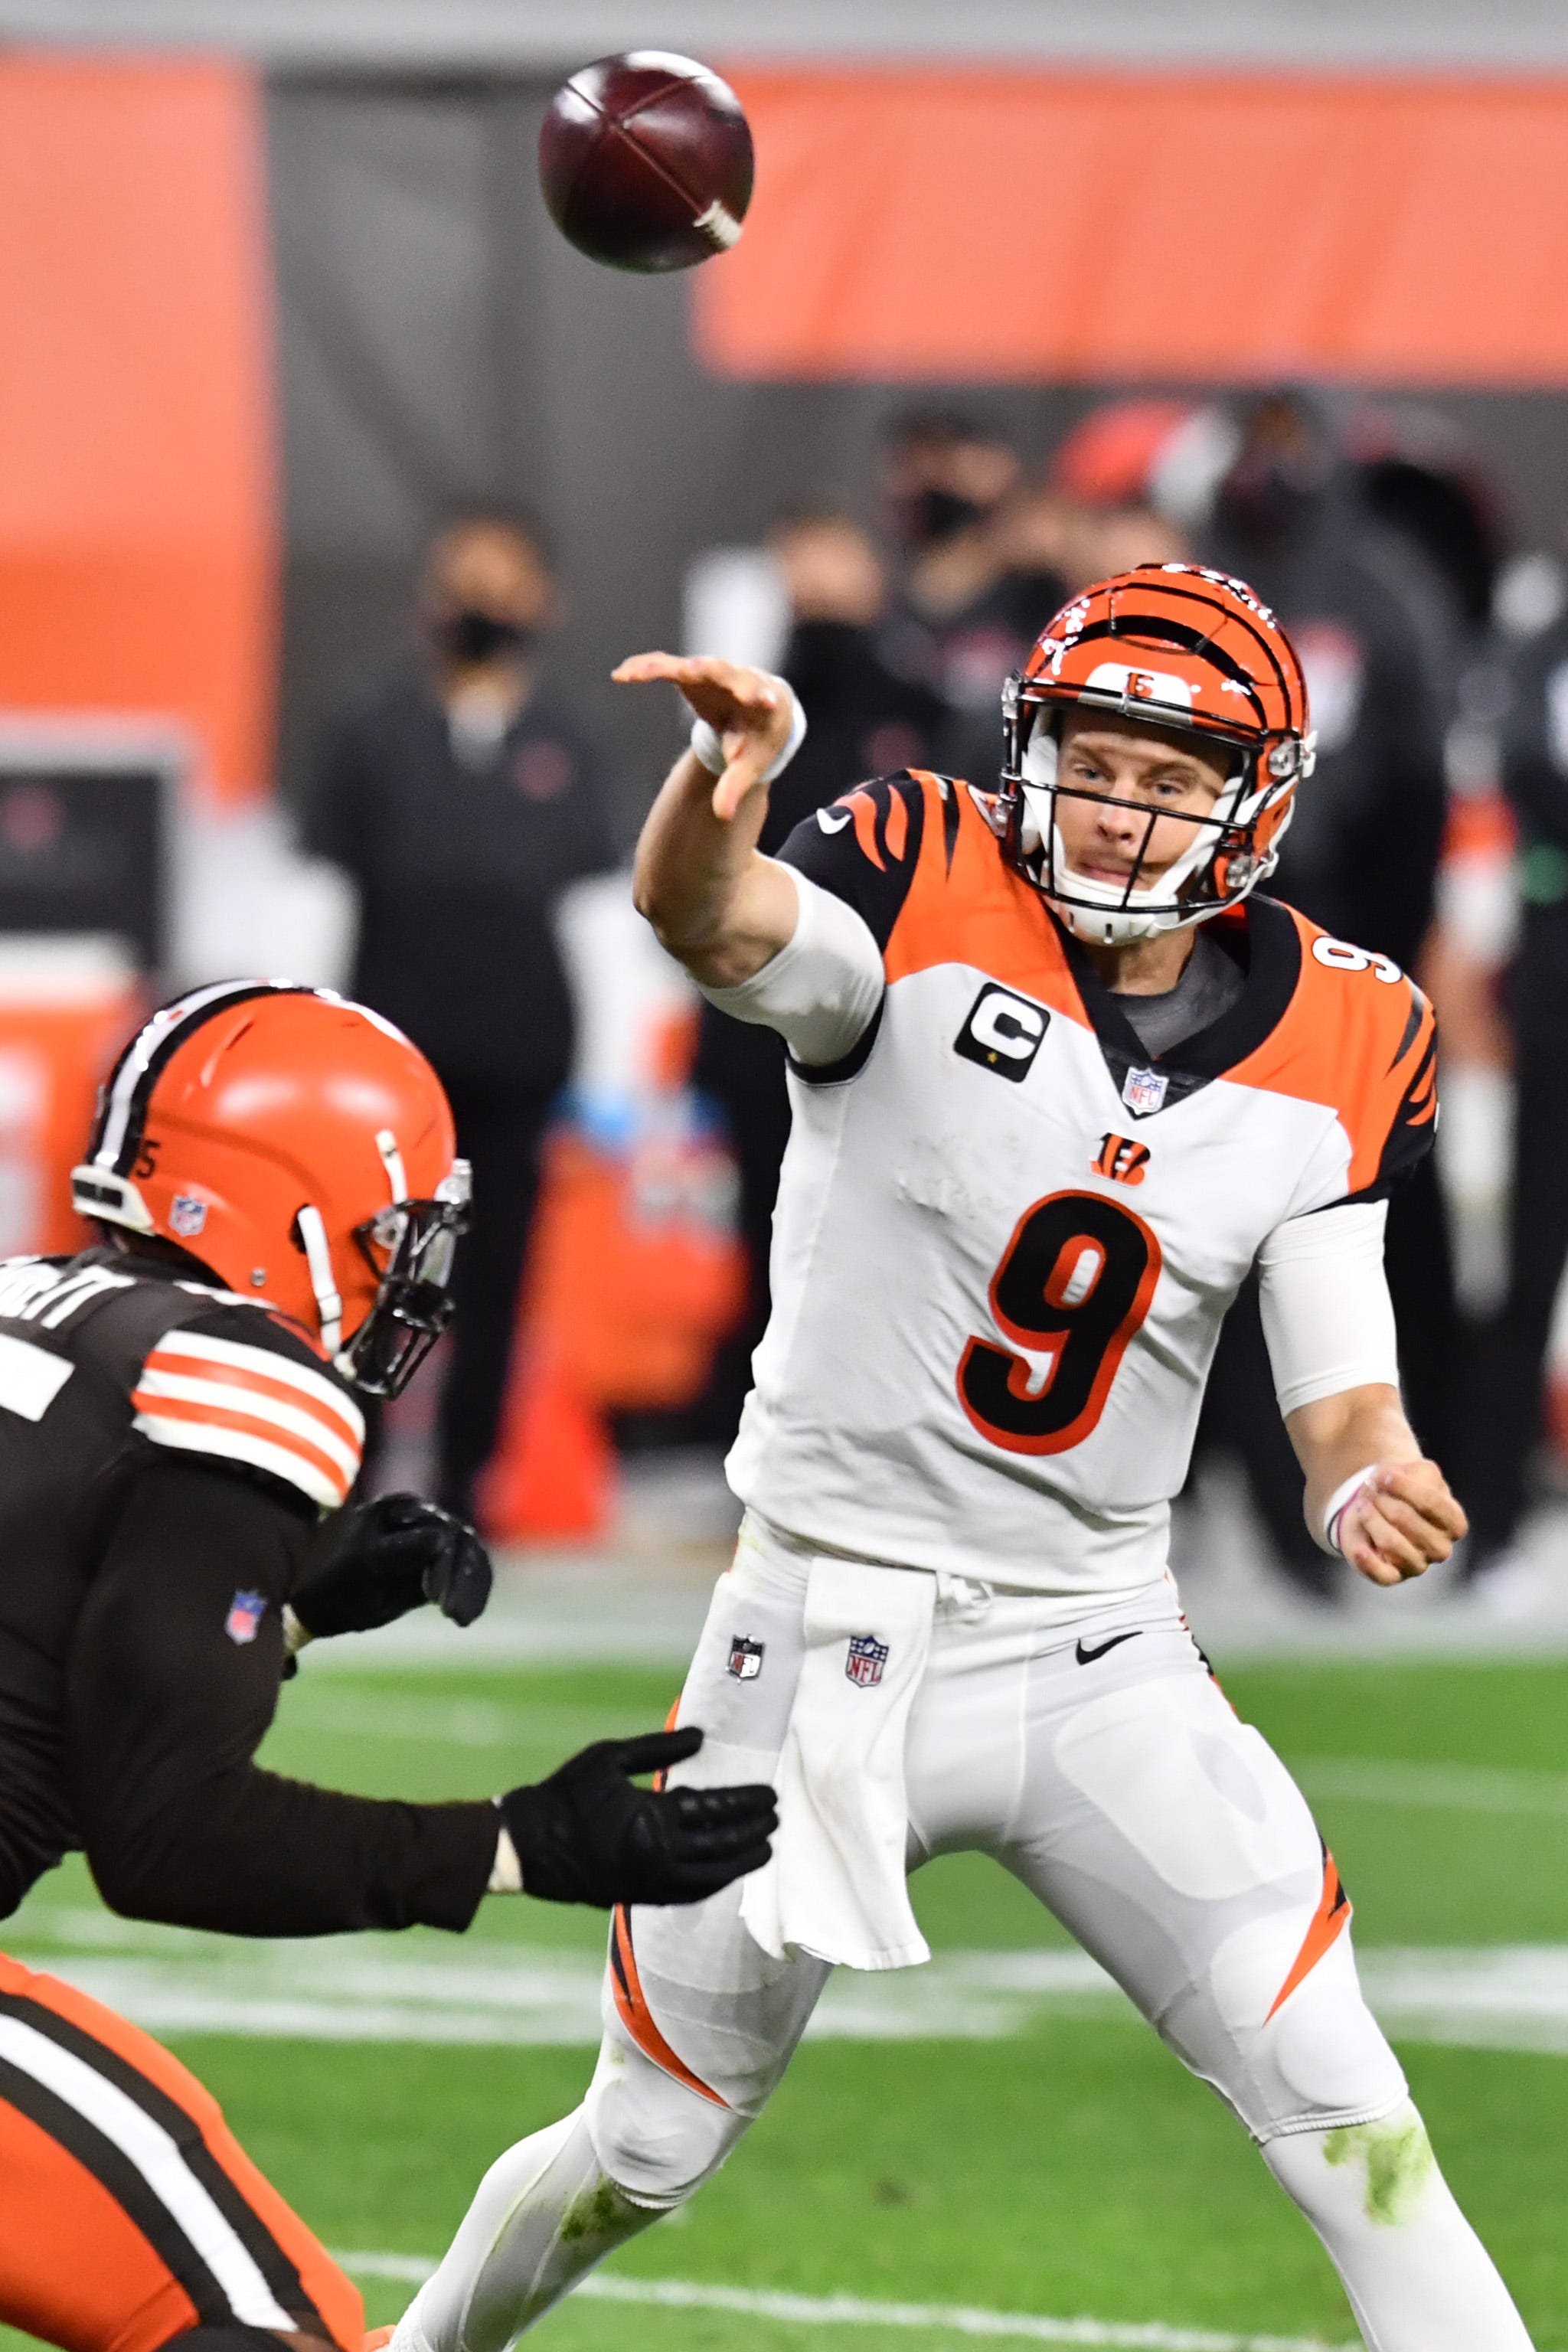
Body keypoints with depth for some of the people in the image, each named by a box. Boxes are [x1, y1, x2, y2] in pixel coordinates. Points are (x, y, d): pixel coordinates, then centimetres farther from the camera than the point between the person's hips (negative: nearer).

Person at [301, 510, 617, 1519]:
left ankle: (463, 1488, 12)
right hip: (393, 1049, -1)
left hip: (521, 1060, 1)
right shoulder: (376, 733, 3)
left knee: (495, 1284, 4)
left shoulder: (565, 749, 6)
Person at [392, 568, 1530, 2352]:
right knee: (646, 2155, 13)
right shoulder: (930, 900, -12)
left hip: (1100, 1660, 2)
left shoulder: (1336, 1050, -1)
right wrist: (719, 782, -58)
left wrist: (1365, 1482, -26)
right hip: (825, 1647, -2)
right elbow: (707, 922, -34)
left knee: (1348, 2128, -8)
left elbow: (1340, 1391, -1)